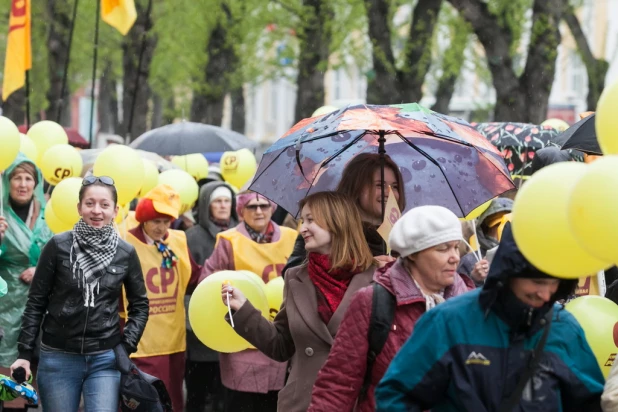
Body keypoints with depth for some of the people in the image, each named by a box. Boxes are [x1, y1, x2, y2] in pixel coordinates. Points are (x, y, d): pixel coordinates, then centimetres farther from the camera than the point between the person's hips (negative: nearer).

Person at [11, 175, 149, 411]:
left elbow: (140, 305, 11)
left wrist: (126, 346, -1)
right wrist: (25, 353, -4)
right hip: (58, 358, -1)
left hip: (105, 359, 1)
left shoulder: (126, 253, 1)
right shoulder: (58, 246, -5)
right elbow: (36, 302, 0)